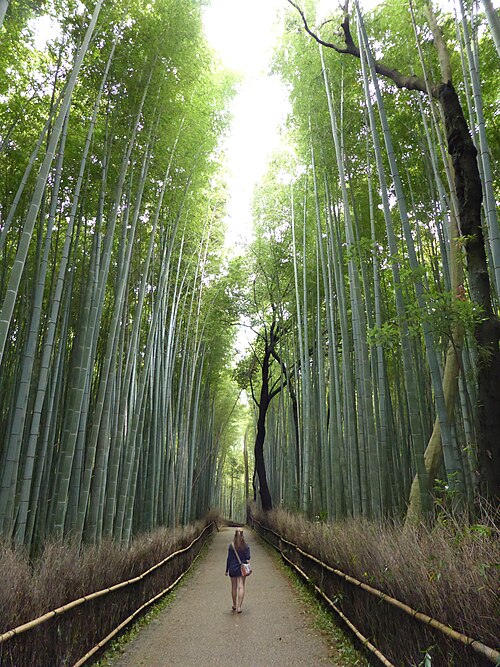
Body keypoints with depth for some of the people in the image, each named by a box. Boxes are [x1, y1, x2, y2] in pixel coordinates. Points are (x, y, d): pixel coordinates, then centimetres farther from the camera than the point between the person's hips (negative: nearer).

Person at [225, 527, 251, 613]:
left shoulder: (231, 546, -9)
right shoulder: (246, 546, -7)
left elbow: (229, 558, -5)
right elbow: (248, 558, -5)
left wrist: (227, 570, 3)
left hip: (233, 568, 0)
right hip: (242, 568, 0)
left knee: (234, 587, 14)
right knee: (241, 587, 2)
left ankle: (234, 605, 28)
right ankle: (239, 607, -5)